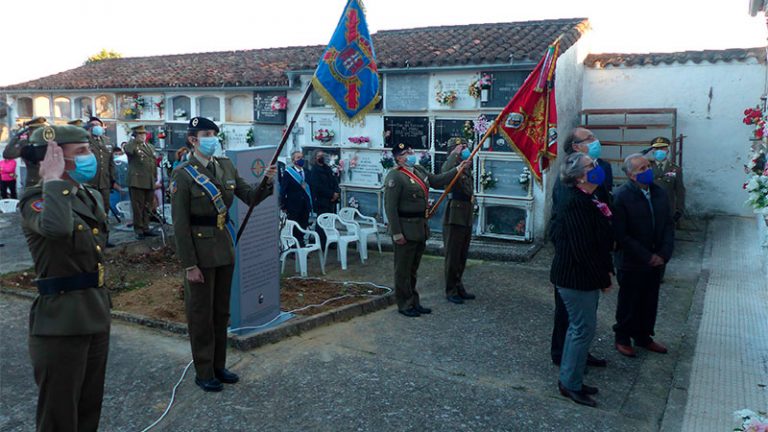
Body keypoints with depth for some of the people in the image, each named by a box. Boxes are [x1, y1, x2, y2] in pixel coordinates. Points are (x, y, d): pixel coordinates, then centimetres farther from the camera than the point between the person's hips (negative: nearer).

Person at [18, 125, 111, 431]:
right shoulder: (36, 201, -15)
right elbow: (57, 227, -40)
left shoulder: (90, 196, 9)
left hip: (96, 315, 8)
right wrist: (54, 179, -27)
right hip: (60, 323, -8)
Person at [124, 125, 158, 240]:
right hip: (137, 182, -6)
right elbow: (128, 150, -29)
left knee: (147, 207, 11)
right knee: (138, 207, -2)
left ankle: (145, 228, 19)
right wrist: (135, 140, -18)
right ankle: (139, 230, 4)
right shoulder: (131, 146, -3)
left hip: (150, 183, 6)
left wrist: (155, 180, 16)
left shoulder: (150, 147, 18)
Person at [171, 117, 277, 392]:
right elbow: (180, 224, -14)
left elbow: (251, 198, 6)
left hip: (225, 248, 6)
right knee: (201, 314, 6)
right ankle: (203, 372, 20)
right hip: (200, 250, -6)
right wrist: (189, 264, -15)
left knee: (222, 311, 15)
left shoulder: (226, 166, 5)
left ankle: (219, 365, 30)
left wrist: (267, 181, -14)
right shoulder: (183, 175, -12)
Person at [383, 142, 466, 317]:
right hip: (405, 229, -8)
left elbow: (437, 181, 19)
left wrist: (457, 169, 11)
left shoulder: (419, 170, 9)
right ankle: (404, 305, 16)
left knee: (413, 268, 19)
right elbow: (390, 207, -19)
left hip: (420, 228, 8)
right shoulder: (395, 177, -17)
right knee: (403, 269, 4)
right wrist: (396, 233, -21)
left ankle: (414, 302, 30)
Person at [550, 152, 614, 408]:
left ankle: (569, 380, 32)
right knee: (583, 329, -1)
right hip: (577, 278, -11)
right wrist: (603, 278, -17)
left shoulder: (584, 198, 10)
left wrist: (604, 270, 11)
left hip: (584, 276, 11)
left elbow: (599, 238, 16)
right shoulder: (576, 203, -23)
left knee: (578, 328, 19)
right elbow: (583, 247, -25)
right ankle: (571, 384, 14)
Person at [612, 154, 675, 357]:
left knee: (650, 301, 17)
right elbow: (621, 235, -18)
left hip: (656, 261, 6)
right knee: (629, 302, 9)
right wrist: (647, 257, -17)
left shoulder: (659, 193, 3)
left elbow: (669, 225, 7)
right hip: (631, 263, -5)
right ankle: (622, 339, 27)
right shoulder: (621, 197, -17)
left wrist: (664, 253, -7)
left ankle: (644, 336, 35)